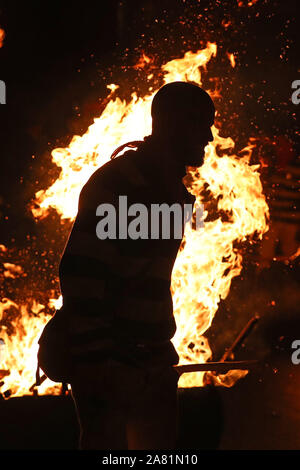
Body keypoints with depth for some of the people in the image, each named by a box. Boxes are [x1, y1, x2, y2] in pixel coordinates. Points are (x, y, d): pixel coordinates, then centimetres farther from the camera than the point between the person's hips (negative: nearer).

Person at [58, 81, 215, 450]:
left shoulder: (171, 191, 13)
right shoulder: (115, 184, -14)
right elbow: (79, 277, -20)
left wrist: (162, 346, 16)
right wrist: (98, 360, -22)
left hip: (154, 362, 8)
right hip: (110, 366, -8)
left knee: (160, 444, 13)